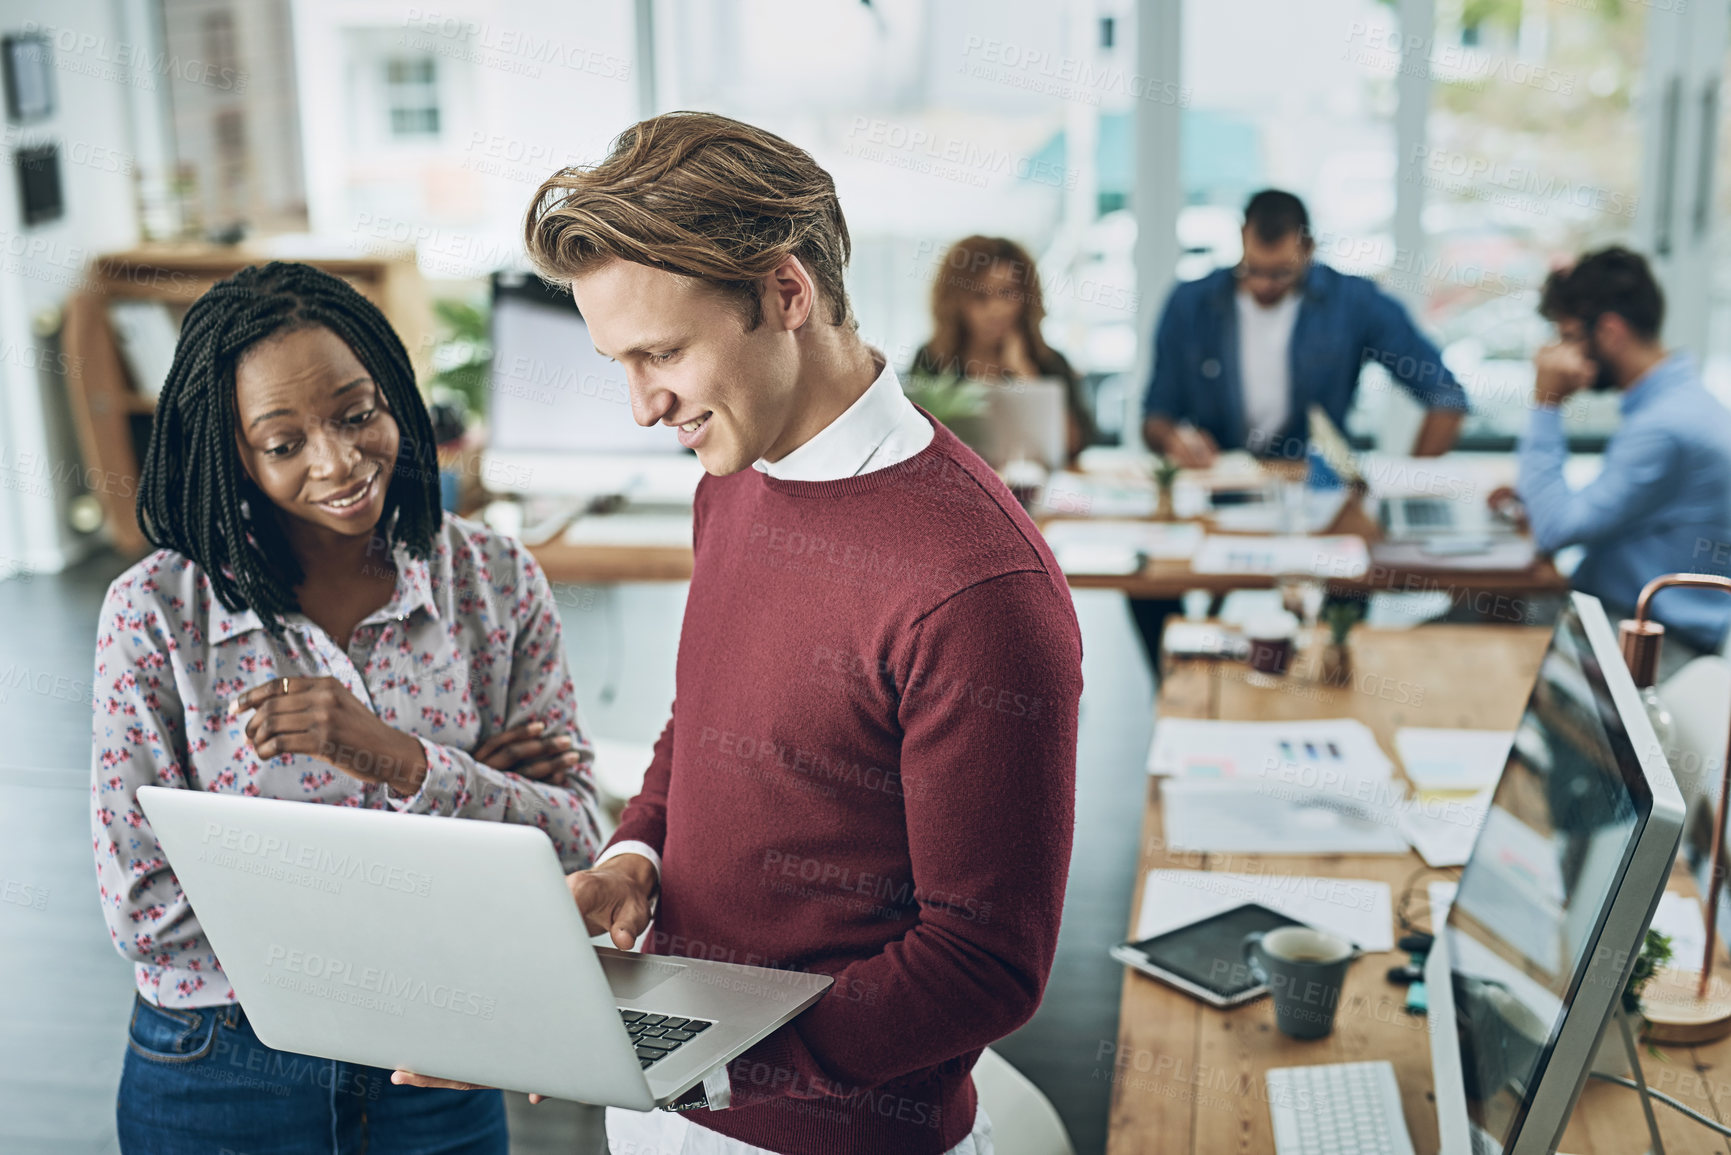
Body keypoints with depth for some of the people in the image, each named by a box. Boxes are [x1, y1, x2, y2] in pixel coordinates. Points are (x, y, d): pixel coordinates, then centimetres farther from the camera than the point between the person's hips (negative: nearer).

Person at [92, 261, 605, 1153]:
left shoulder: (495, 581, -6)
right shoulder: (155, 610, -12)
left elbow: (575, 845, -12)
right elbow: (144, 912, -16)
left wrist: (402, 762, -29)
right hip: (218, 1077, -1)